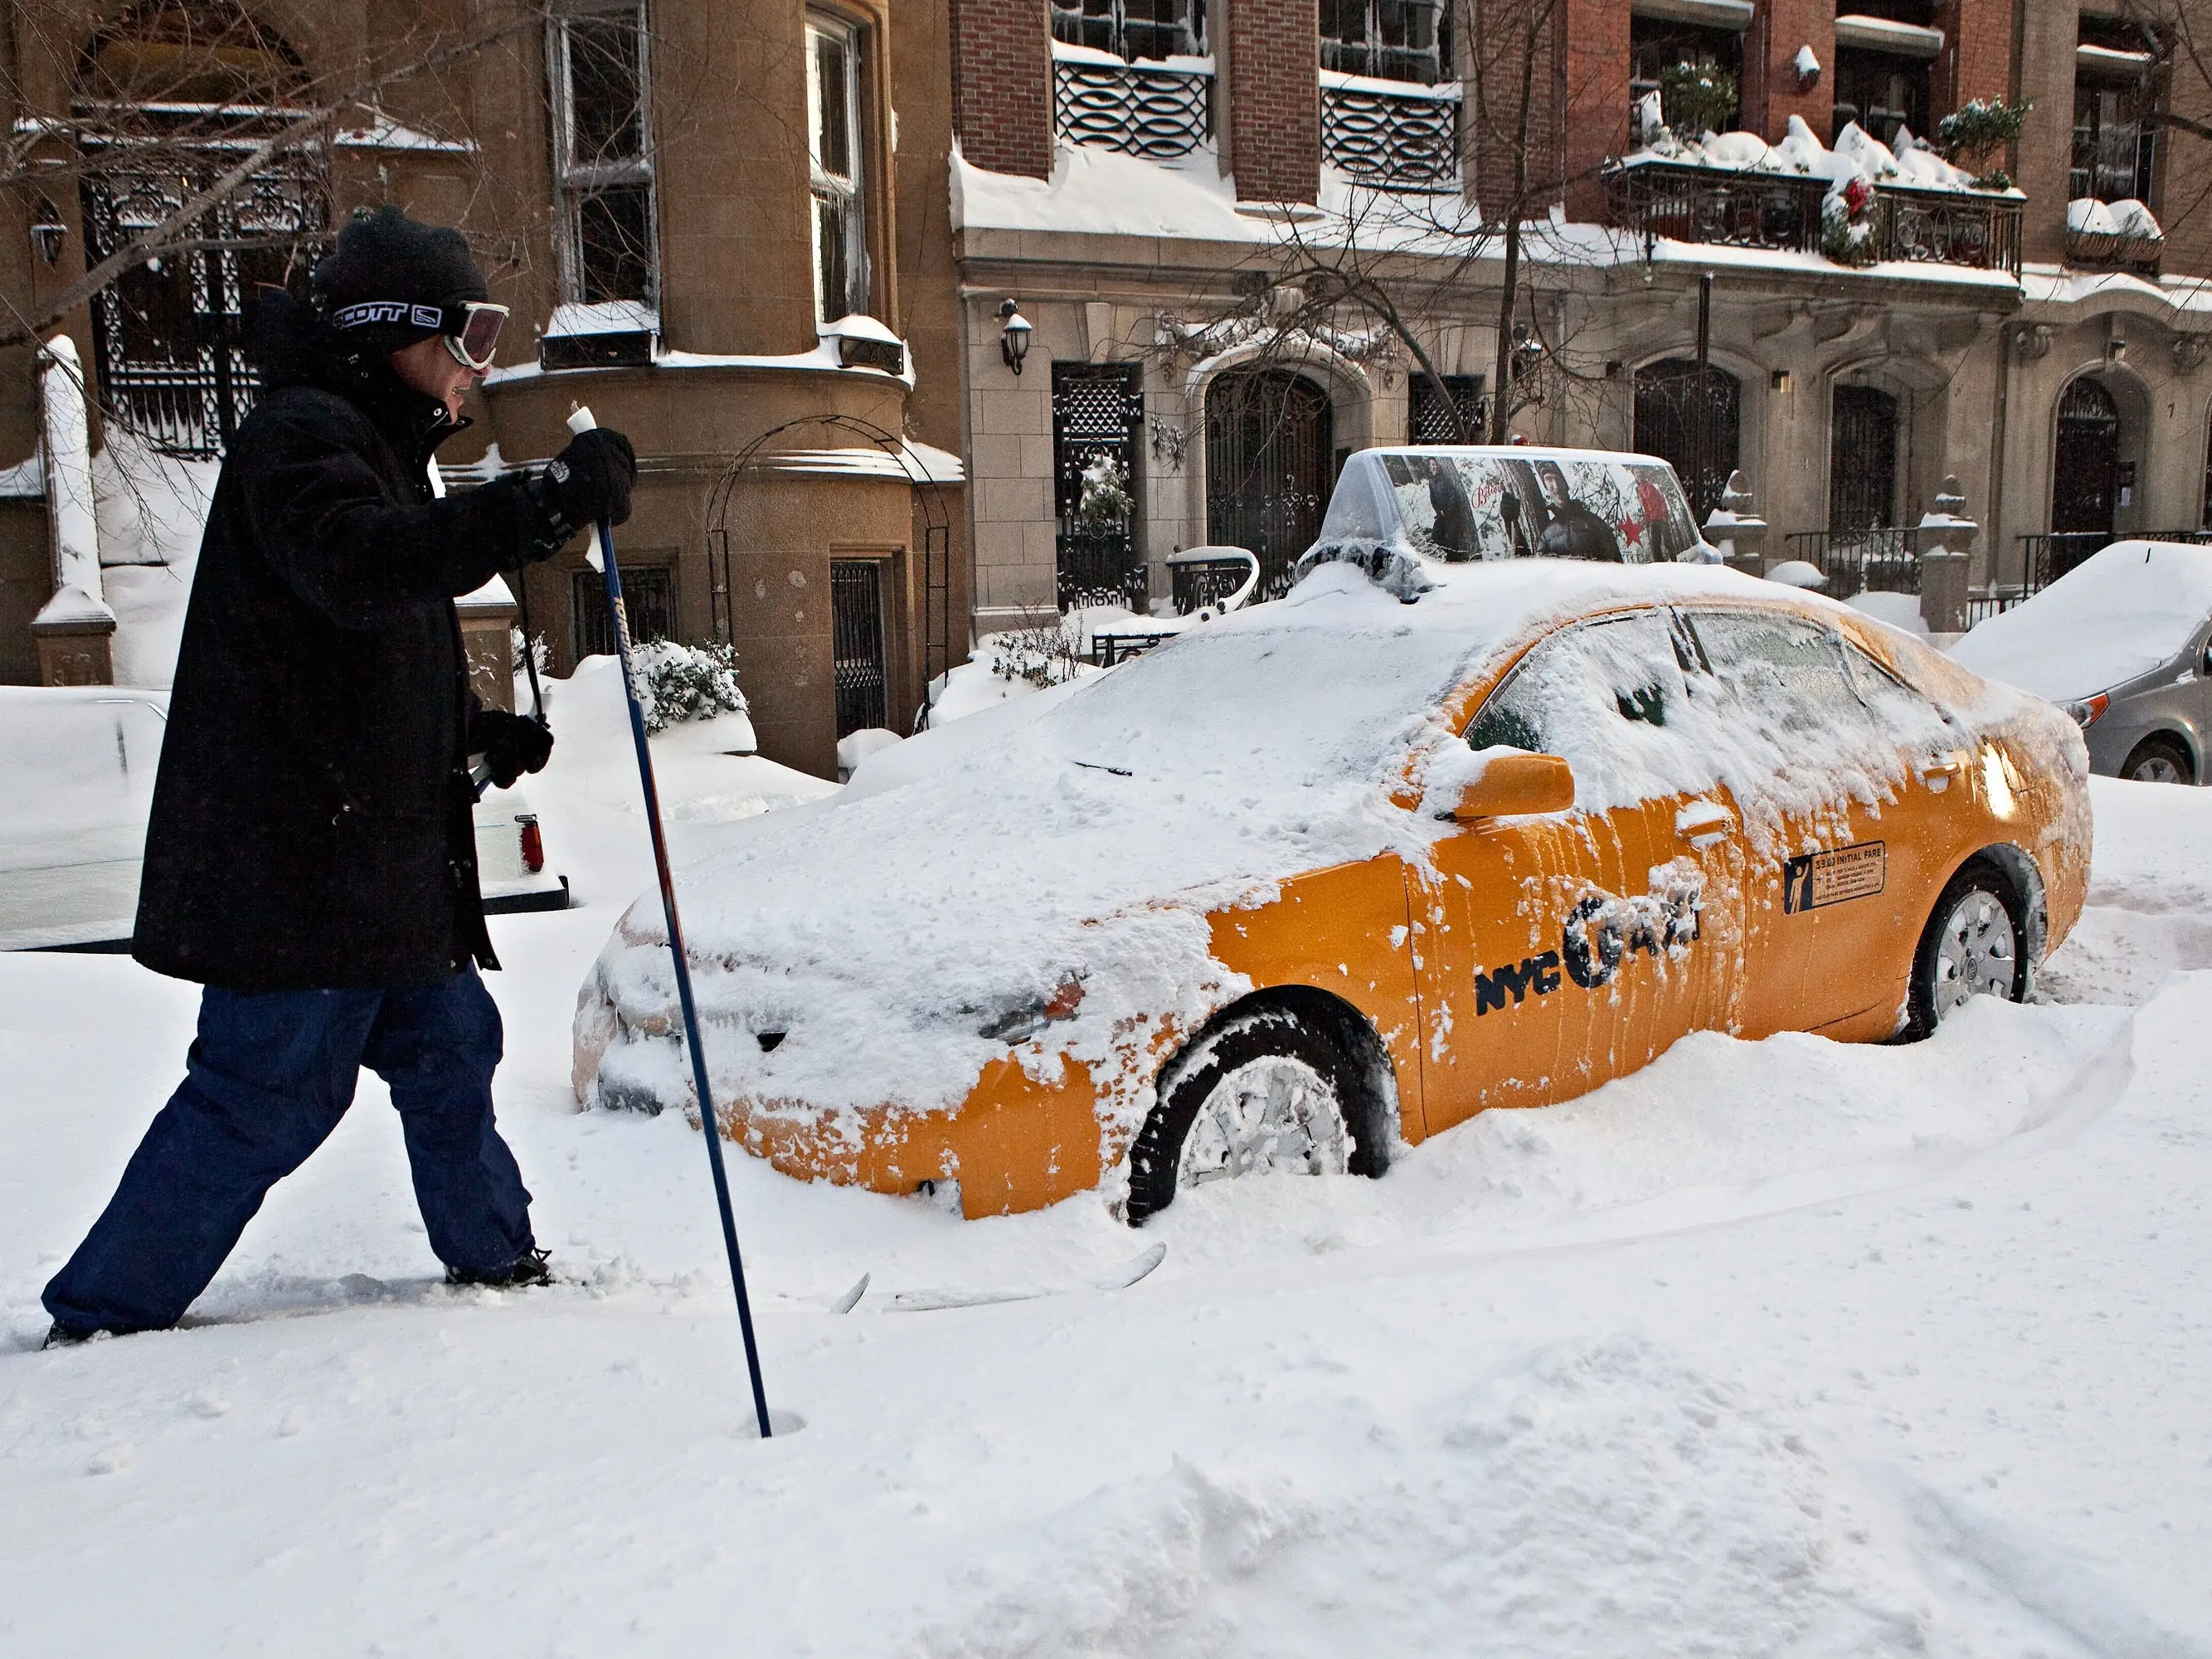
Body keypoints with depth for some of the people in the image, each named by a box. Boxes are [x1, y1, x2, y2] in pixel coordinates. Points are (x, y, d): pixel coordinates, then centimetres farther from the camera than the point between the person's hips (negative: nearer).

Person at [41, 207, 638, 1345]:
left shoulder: (374, 447, 21)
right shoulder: (301, 435, -12)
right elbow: (356, 566, -36)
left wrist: (476, 736, 11)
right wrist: (544, 506, -44)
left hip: (379, 852, 10)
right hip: (295, 857, -10)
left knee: (444, 1038, 16)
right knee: (267, 1088, -2)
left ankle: (492, 1253, 32)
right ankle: (104, 1311, 15)